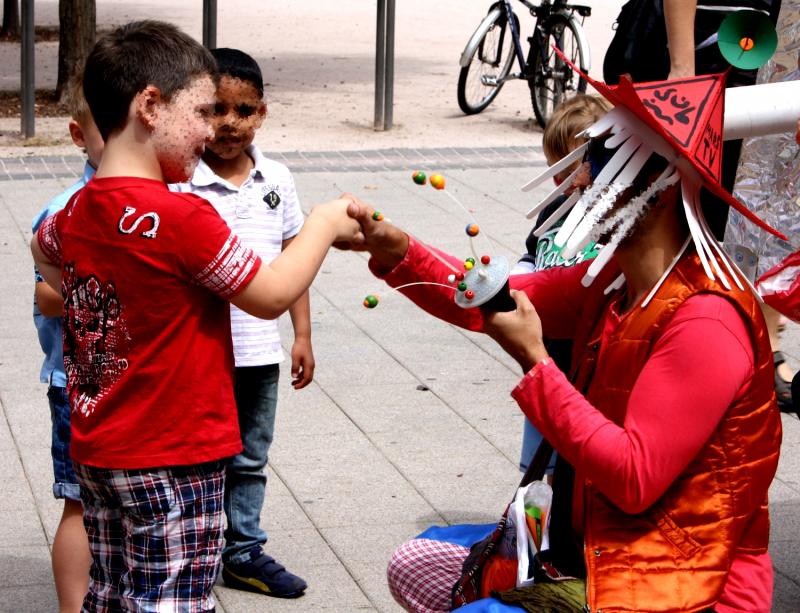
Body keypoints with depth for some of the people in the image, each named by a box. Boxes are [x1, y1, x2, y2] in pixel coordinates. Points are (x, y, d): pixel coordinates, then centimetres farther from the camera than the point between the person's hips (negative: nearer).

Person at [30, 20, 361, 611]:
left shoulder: (78, 210, 3)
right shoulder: (183, 218, -22)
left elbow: (44, 249, 28)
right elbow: (271, 295, -13)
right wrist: (325, 224, 0)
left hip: (96, 451, 8)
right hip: (172, 460, -8)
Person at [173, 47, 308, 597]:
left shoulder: (277, 180, 4)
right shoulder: (177, 182, -11)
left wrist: (302, 335, 9)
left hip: (260, 351, 5)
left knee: (250, 460, 17)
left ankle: (244, 552, 31)